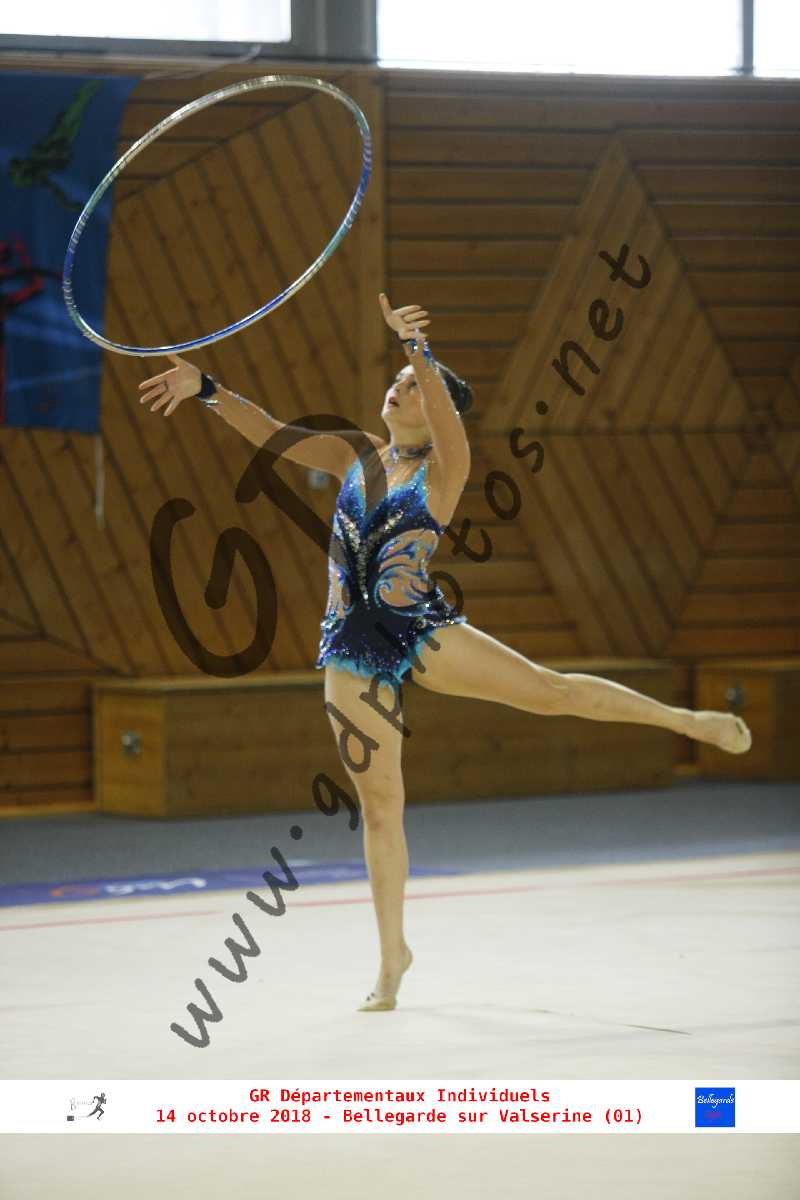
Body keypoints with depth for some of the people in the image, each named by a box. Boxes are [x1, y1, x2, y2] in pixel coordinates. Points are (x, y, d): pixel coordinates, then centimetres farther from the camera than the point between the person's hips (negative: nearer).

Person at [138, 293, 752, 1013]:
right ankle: (393, 956, 14)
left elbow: (446, 420, -25)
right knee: (379, 803, 7)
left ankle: (689, 720, 5)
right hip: (352, 646, 3)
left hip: (418, 628, -3)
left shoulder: (444, 469, -4)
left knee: (547, 689, -12)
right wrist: (205, 388, -6)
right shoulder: (355, 455, 9)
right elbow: (272, 435, 5)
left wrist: (418, 350, -40)